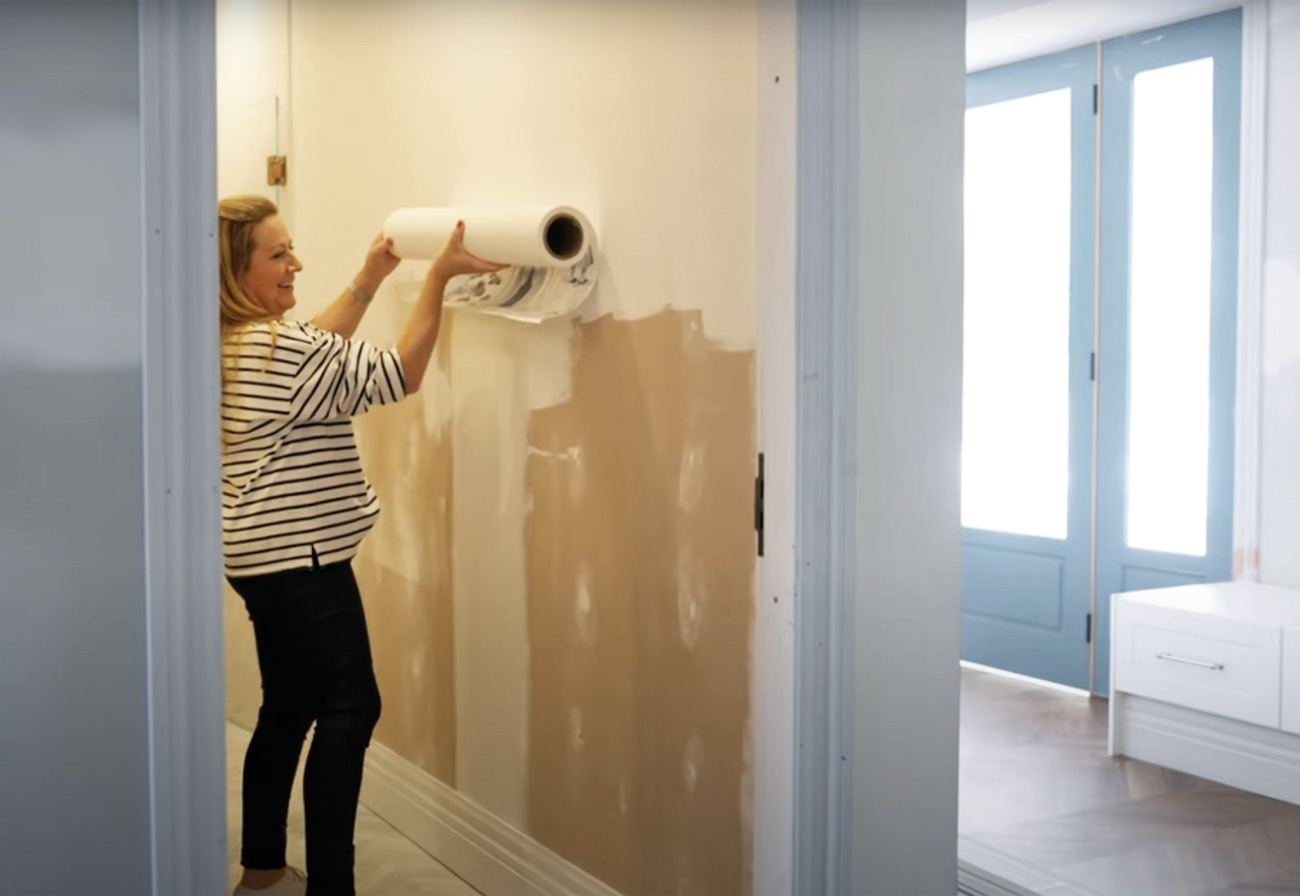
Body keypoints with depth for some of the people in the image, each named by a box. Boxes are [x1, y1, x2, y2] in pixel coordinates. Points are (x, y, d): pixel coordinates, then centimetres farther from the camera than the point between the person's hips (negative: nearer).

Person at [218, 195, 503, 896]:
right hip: (302, 561, -10)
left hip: (265, 558, 10)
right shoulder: (279, 349, -20)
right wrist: (437, 276, -15)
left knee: (289, 707, 16)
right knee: (350, 709, -4)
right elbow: (399, 375, -17)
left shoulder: (235, 347, 8)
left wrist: (371, 277, 18)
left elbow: (316, 352, 22)